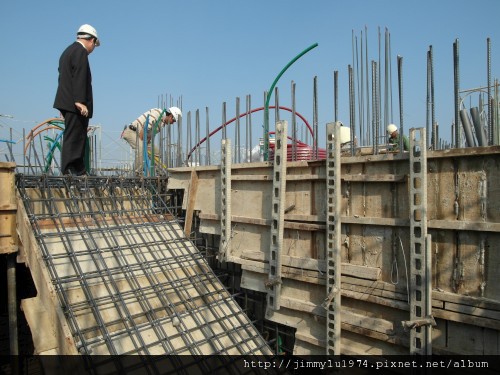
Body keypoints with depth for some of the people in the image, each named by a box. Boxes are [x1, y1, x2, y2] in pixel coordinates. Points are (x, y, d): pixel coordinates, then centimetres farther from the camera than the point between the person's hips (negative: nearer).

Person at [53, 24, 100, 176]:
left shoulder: (67, 51, 23)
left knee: (77, 136, 10)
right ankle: (69, 169, -7)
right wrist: (79, 101, -24)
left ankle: (78, 170, 13)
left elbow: (63, 78, 23)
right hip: (75, 104, -10)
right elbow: (79, 78, -19)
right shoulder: (81, 51, -8)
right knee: (74, 137, -9)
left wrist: (64, 107, 23)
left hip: (66, 102, 10)